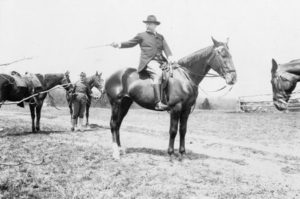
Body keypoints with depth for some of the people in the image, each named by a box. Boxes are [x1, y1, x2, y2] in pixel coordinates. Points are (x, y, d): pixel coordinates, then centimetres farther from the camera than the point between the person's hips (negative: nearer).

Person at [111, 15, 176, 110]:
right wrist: (119, 45, 0)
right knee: (158, 73, -33)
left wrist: (170, 57, -9)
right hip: (148, 61, -5)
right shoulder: (141, 36, 16)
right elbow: (130, 43, 16)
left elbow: (166, 48, 11)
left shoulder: (160, 37, 24)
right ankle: (158, 103, -39)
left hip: (161, 61, 5)